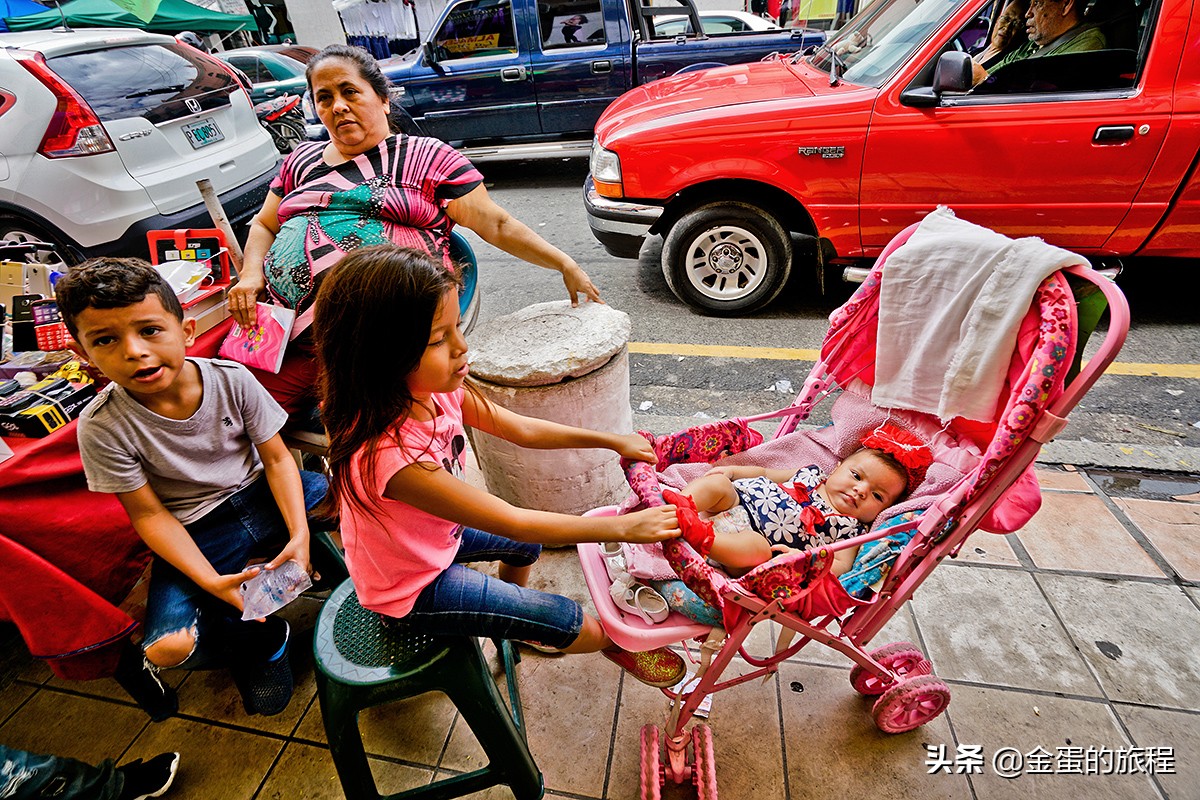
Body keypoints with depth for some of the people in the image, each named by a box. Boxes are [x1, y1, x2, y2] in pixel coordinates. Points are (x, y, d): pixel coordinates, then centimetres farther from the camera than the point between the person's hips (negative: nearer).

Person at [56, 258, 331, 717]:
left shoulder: (232, 379, -14)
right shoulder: (102, 427, -17)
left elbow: (276, 458, -8)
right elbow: (149, 514, -10)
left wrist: (299, 534, -21)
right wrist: (212, 582, -21)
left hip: (262, 497, 2)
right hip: (195, 533, -1)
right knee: (168, 648, -23)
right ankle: (260, 638, 8)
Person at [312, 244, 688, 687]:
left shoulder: (431, 390, -19)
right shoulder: (390, 454, -42)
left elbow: (522, 429, -7)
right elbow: (513, 521, -35)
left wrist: (613, 440, -8)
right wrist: (623, 526, -28)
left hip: (437, 534, 7)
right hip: (413, 586, -7)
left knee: (527, 543, 27)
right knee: (570, 622, -3)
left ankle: (510, 626, 53)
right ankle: (614, 641, 32)